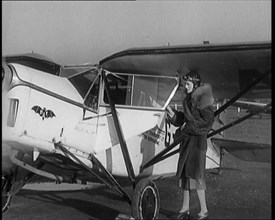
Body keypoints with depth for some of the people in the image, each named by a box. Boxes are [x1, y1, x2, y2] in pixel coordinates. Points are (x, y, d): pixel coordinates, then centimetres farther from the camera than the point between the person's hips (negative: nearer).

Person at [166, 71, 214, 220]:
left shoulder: (202, 98, -12)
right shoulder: (188, 98, 13)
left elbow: (208, 120, -17)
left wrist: (189, 127, -15)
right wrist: (174, 115, 0)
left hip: (198, 138, -8)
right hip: (187, 138, 8)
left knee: (195, 173, -7)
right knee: (184, 172, 9)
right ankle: (185, 208, 20)